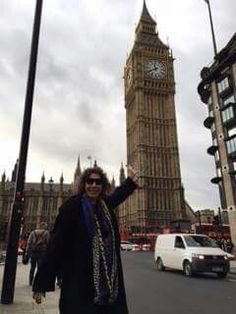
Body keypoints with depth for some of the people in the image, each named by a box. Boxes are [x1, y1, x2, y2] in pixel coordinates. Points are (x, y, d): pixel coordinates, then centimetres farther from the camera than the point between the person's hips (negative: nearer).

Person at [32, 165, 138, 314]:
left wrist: (131, 180, 32)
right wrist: (41, 283, -14)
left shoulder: (105, 204, 4)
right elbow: (56, 244, -14)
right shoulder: (71, 207, -12)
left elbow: (117, 195, 28)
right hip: (79, 281, -6)